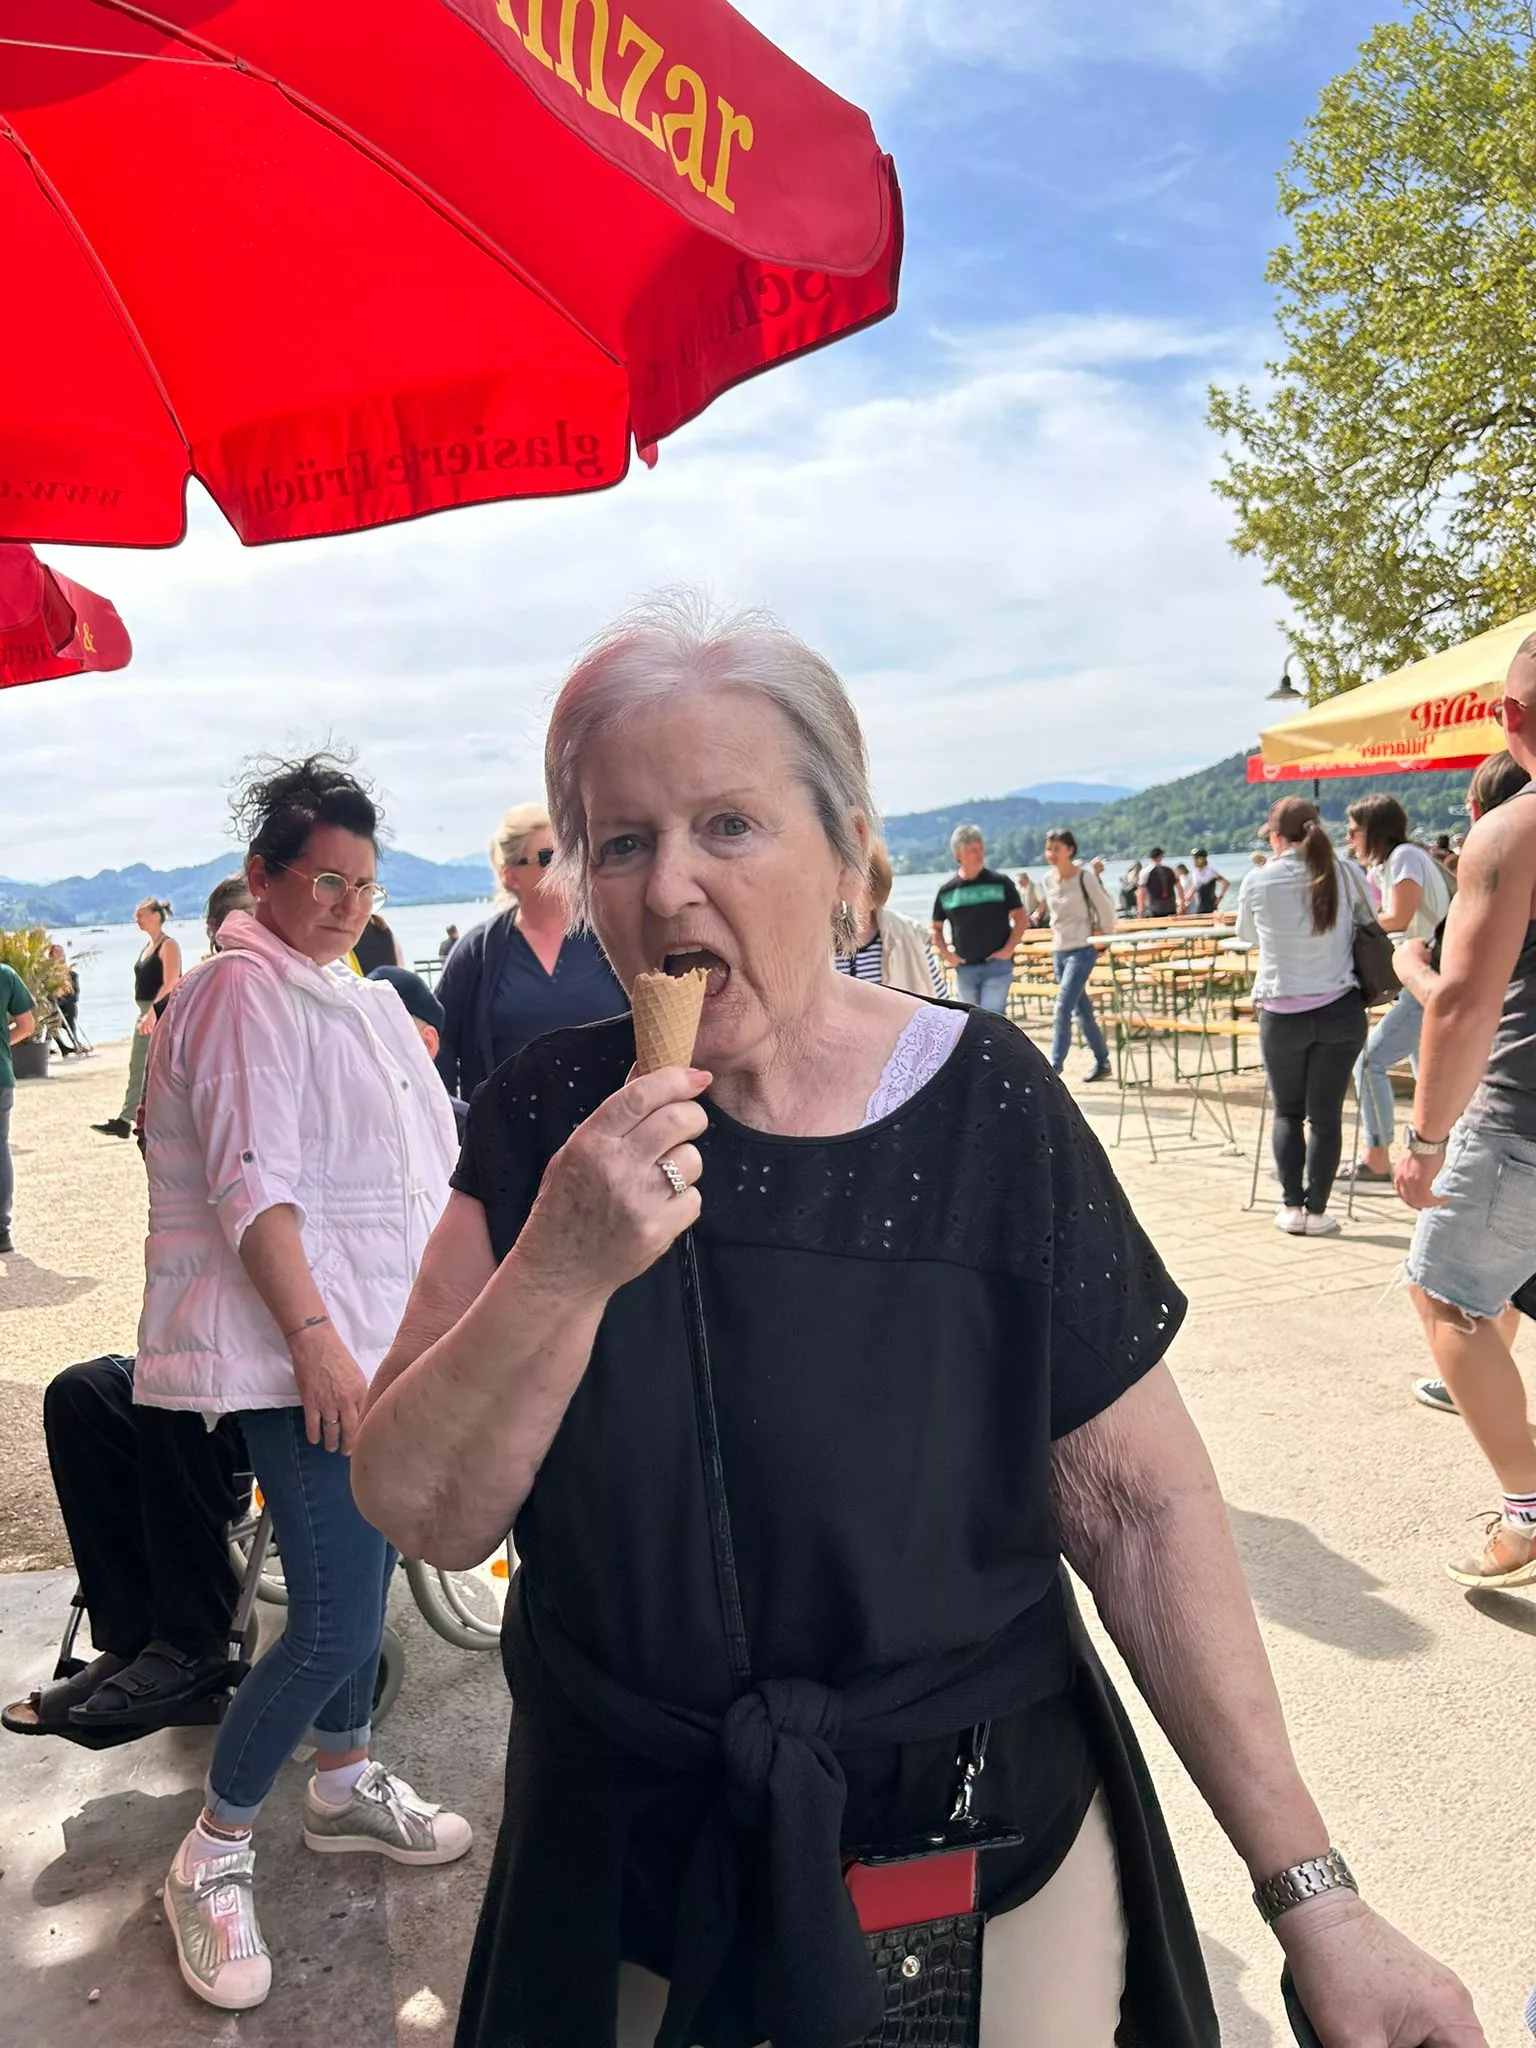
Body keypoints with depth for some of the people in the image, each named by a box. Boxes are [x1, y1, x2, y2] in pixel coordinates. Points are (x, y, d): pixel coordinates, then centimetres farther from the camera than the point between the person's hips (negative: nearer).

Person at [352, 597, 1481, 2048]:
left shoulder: (986, 1110, -16)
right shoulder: (546, 1120, -10)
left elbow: (1140, 1508, -11)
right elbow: (420, 1517, -13)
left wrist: (1315, 1902, -9)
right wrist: (560, 1270, -30)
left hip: (980, 1853, -1)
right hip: (626, 1863, 2)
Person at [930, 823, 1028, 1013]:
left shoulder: (1000, 883, -3)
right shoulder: (947, 891, 3)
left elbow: (1021, 918, 0)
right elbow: (937, 928, 13)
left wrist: (1008, 949, -9)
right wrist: (946, 955, 1)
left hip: (997, 965, -3)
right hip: (965, 968, 3)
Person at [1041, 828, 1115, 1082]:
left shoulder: (1085, 877, -13)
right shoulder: (1048, 880, 6)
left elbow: (1106, 909, -6)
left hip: (1082, 951, -7)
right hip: (1060, 951, 7)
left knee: (1062, 1008, -16)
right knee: (1081, 1010, 12)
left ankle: (1053, 1068, -15)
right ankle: (1102, 1062, 24)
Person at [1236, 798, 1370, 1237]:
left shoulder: (1258, 881, -4)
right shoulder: (1342, 874, -1)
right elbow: (1366, 924, 14)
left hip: (1282, 1015, 0)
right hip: (1340, 1011, 1)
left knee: (1287, 1112, 15)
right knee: (1326, 1114, 6)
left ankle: (1291, 1207, 12)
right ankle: (1316, 1211, 6)